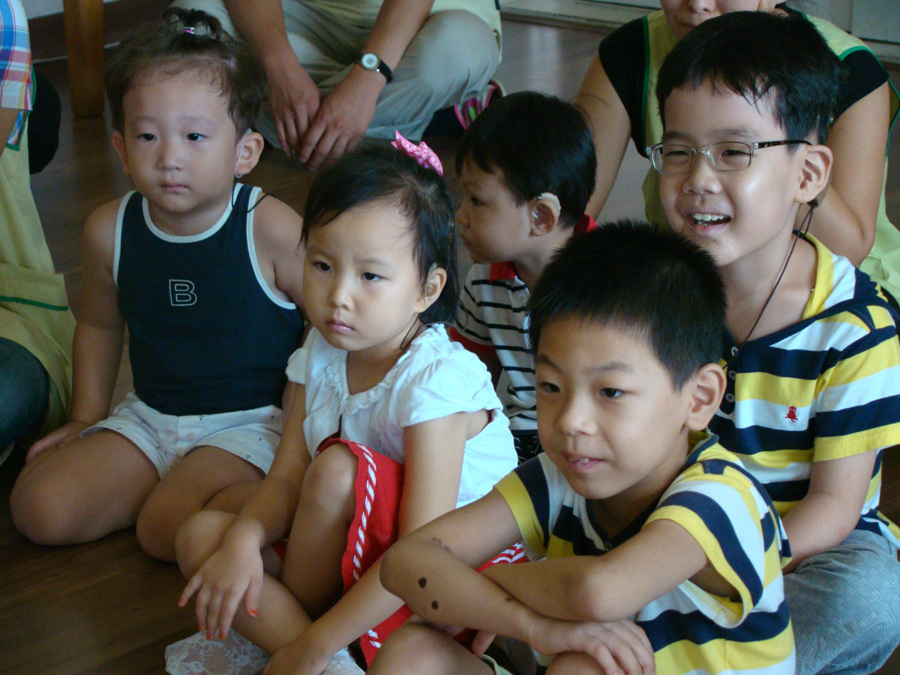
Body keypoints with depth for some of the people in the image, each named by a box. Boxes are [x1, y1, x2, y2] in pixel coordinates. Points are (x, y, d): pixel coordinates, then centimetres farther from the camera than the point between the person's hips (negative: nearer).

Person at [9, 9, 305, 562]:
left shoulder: (272, 230, -18)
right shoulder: (109, 232, -3)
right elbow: (99, 325, 17)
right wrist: (88, 417, 14)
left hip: (251, 422, -6)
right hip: (150, 416, 6)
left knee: (167, 529, -27)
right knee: (39, 509, -7)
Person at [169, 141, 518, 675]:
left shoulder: (434, 379, -24)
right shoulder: (322, 355, -1)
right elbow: (287, 478, -2)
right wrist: (245, 537, -26)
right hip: (353, 559, 7)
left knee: (338, 468, -30)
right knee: (200, 536, -8)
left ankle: (283, 628, -7)